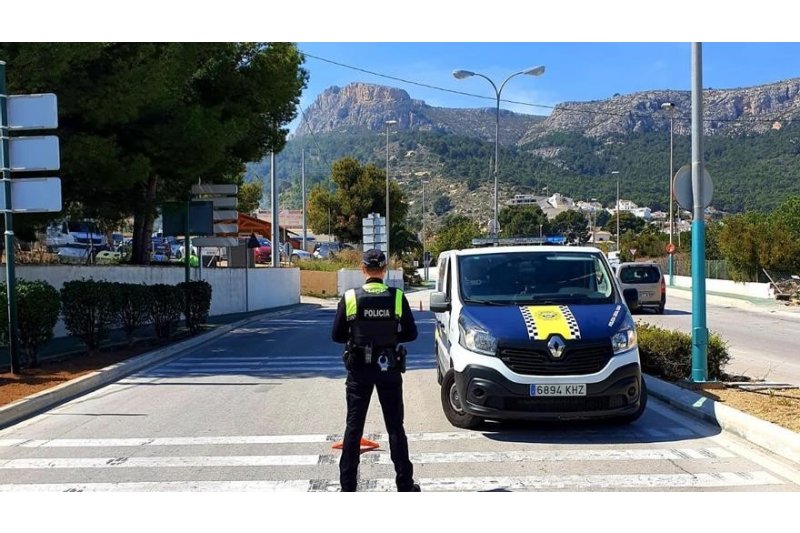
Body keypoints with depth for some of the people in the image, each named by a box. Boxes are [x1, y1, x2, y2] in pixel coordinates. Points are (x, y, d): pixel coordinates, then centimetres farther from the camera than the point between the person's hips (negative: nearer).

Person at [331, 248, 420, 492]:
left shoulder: (350, 298, -8)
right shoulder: (397, 298, -8)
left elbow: (337, 335, -3)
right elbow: (410, 333, -2)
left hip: (359, 371, 0)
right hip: (389, 369, 0)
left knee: (354, 426, 9)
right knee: (395, 426, 10)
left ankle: (348, 485, 11)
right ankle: (405, 483, 15)